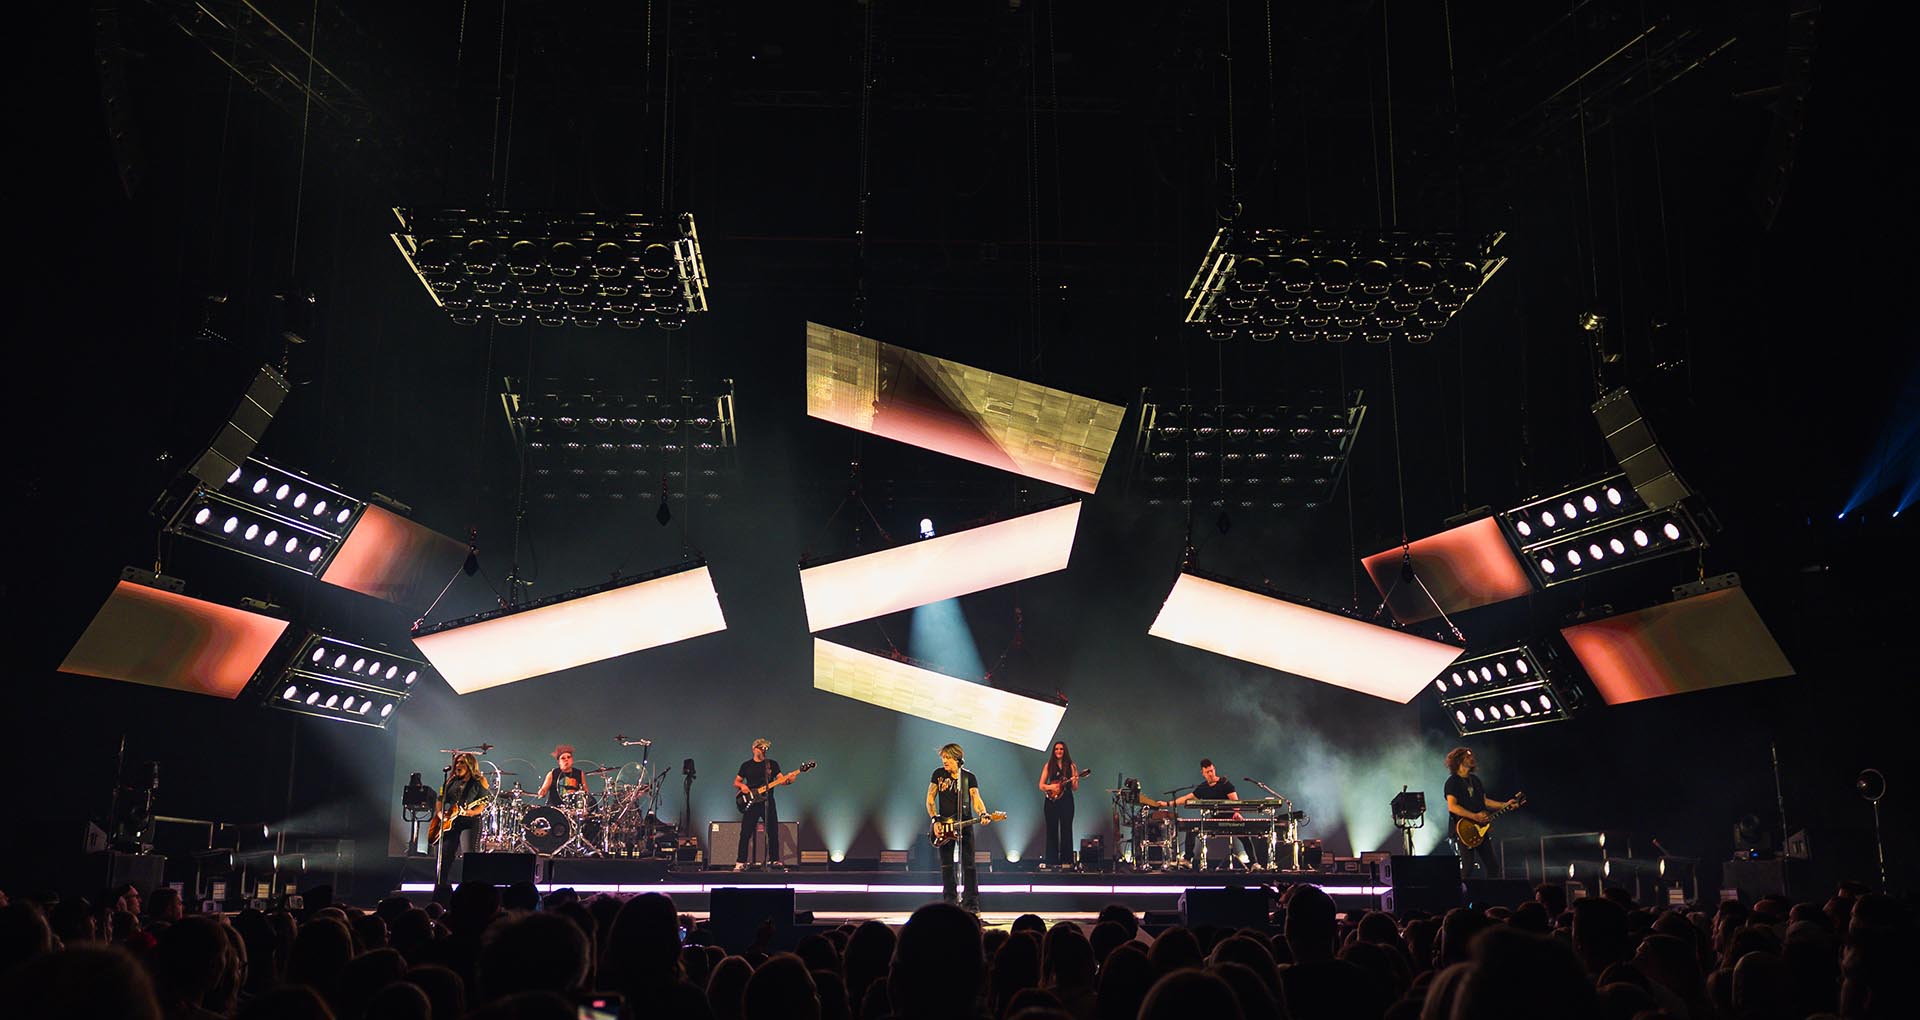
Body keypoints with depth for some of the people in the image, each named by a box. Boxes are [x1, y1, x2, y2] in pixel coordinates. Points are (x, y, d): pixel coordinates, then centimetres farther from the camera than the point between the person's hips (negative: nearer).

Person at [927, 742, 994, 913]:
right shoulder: (938, 774, 5)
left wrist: (983, 814, -27)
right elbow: (930, 799, 6)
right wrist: (935, 820, -6)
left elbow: (976, 800, -7)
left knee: (968, 866, -4)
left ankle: (971, 905, -1)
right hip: (944, 826, 1)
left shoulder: (969, 777, 1)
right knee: (946, 866, 3)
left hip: (965, 825, -1)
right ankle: (950, 903, 11)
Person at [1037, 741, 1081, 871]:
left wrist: (1074, 781, -18)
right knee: (1052, 830, 0)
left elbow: (1075, 788, 4)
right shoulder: (1049, 766, 6)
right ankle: (1052, 860, 4)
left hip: (1066, 800, 0)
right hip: (1051, 801, 0)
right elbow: (1041, 786, 5)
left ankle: (1066, 860, 2)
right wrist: (1051, 787, -14)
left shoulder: (1070, 766, 5)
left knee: (1066, 830, -2)